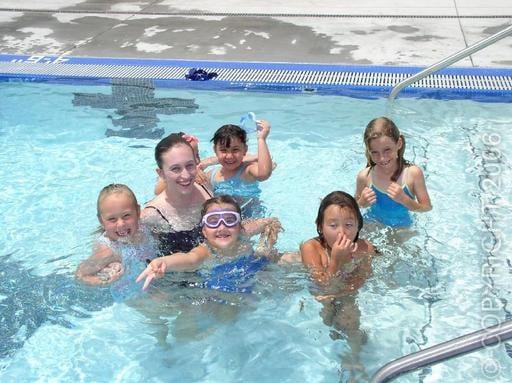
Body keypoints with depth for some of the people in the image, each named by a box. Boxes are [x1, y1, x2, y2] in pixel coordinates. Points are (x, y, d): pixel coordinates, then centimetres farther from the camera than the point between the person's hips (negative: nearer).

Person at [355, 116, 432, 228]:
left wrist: (404, 200, -30)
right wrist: (362, 203, -25)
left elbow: (427, 207, -14)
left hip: (401, 227, 0)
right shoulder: (365, 176, -19)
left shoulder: (413, 173, -23)